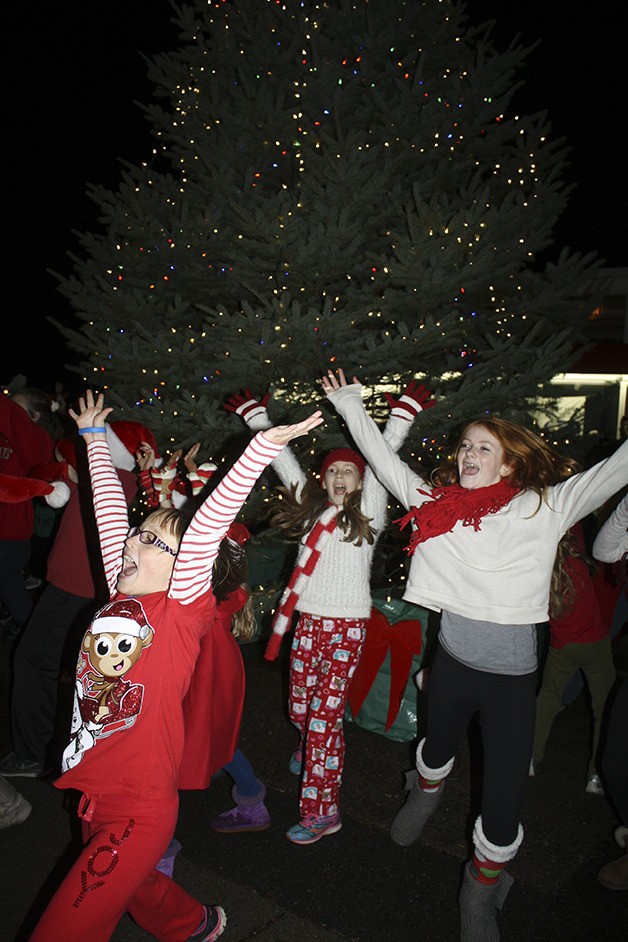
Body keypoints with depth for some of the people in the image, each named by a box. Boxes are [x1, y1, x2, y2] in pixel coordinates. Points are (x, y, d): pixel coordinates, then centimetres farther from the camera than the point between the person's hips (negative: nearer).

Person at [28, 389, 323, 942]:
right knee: (136, 889, 28)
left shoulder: (183, 608, -16)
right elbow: (111, 508, 7)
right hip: (90, 798, 7)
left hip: (138, 815, -7)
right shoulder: (122, 593, 0)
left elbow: (207, 526, -30)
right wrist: (95, 436, 15)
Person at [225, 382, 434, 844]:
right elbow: (282, 458, 13)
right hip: (308, 621, 4)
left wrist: (402, 413, -14)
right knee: (300, 707, 15)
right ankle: (311, 747, 50)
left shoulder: (367, 513, 1)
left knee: (325, 715, -5)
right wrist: (257, 417, 16)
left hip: (347, 624, -4)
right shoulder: (311, 509, 10)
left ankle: (322, 811, 7)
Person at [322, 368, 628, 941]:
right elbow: (384, 459, 5)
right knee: (438, 749, 28)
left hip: (513, 677, -2)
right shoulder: (435, 503, -1)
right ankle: (427, 793, 65)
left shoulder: (543, 507, -8)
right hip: (452, 663, 3)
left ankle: (482, 887, 34)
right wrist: (349, 404, 9)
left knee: (504, 800, 3)